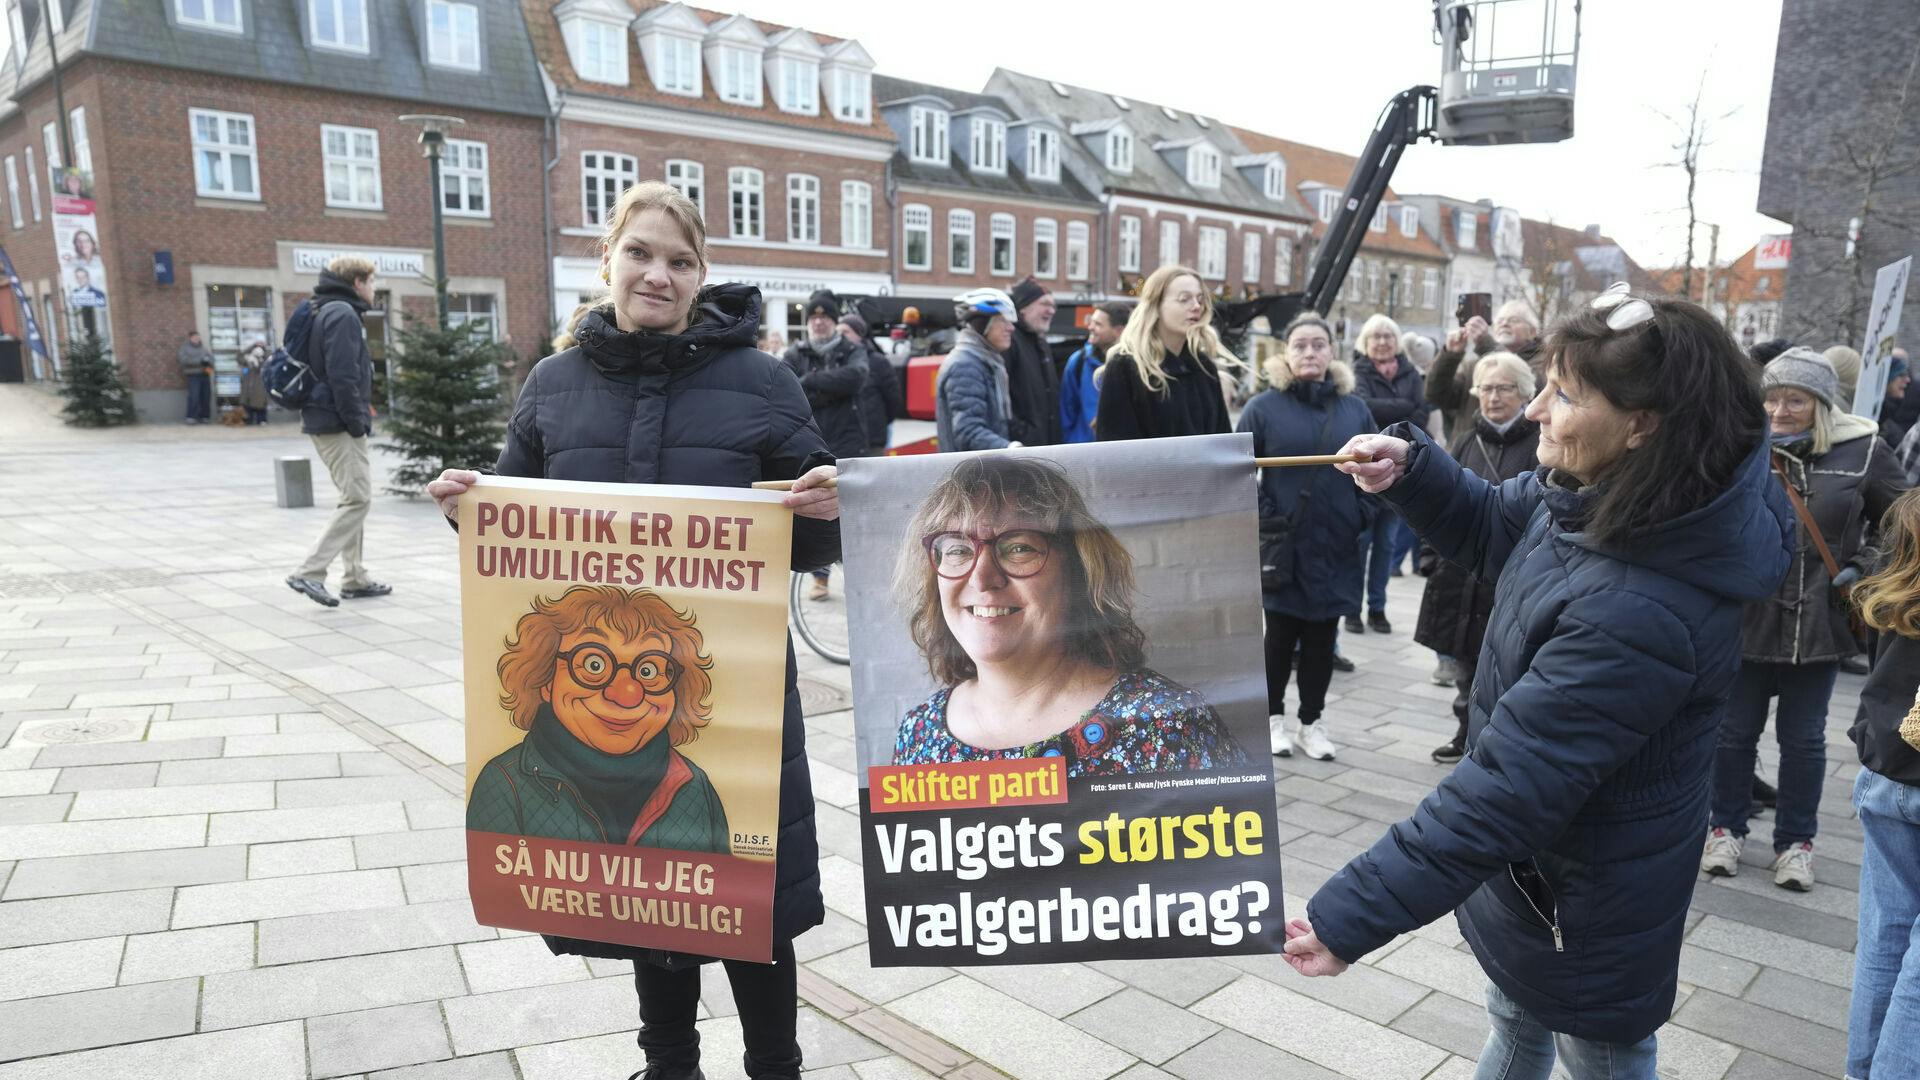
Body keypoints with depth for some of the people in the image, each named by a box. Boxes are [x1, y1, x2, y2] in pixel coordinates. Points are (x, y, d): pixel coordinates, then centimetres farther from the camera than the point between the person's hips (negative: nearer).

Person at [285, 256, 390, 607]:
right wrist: (357, 422, -17)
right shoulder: (343, 314, -12)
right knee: (358, 498, -11)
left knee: (354, 498, 15)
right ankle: (310, 573, -13)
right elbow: (342, 375, -21)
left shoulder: (326, 311, 19)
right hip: (338, 424, -11)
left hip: (323, 421, 11)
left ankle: (354, 578, 20)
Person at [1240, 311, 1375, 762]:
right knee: (1281, 634, 7)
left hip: (1336, 547, 3)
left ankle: (1311, 721, 23)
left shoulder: (1355, 408, 6)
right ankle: (1274, 717, 24)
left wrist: (1362, 517, 1)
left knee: (1322, 637, 10)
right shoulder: (1264, 406, -3)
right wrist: (1261, 519, -10)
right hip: (1282, 546, -3)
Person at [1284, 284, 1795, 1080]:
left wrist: (1353, 915, -30)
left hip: (1585, 900, -8)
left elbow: (1507, 788, -36)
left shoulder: (1639, 614, -38)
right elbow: (1492, 528, 9)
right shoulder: (1592, 497, -11)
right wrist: (1409, 470, -11)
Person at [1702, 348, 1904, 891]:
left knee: (1803, 738, 14)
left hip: (1818, 622, 1)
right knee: (1735, 729, 13)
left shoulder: (1861, 450, -4)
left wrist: (1864, 568, -4)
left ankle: (1795, 840, 31)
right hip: (1745, 618, 0)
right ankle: (1726, 827, 31)